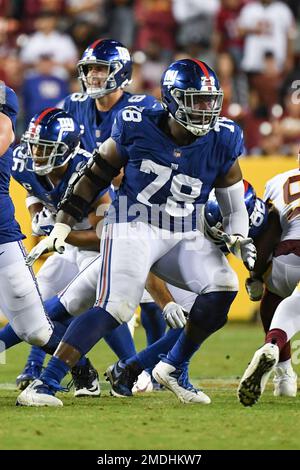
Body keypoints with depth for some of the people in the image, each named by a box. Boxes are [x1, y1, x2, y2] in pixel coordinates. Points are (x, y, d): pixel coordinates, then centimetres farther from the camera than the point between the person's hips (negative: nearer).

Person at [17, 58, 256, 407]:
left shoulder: (222, 142, -3)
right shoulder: (136, 129, -10)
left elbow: (234, 203, 11)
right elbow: (95, 177, 2)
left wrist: (239, 240, -6)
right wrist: (61, 227, 0)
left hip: (184, 236, 4)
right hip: (133, 225, -4)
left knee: (223, 287, -19)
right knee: (115, 308, -25)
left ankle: (173, 369, 0)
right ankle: (45, 384, -23)